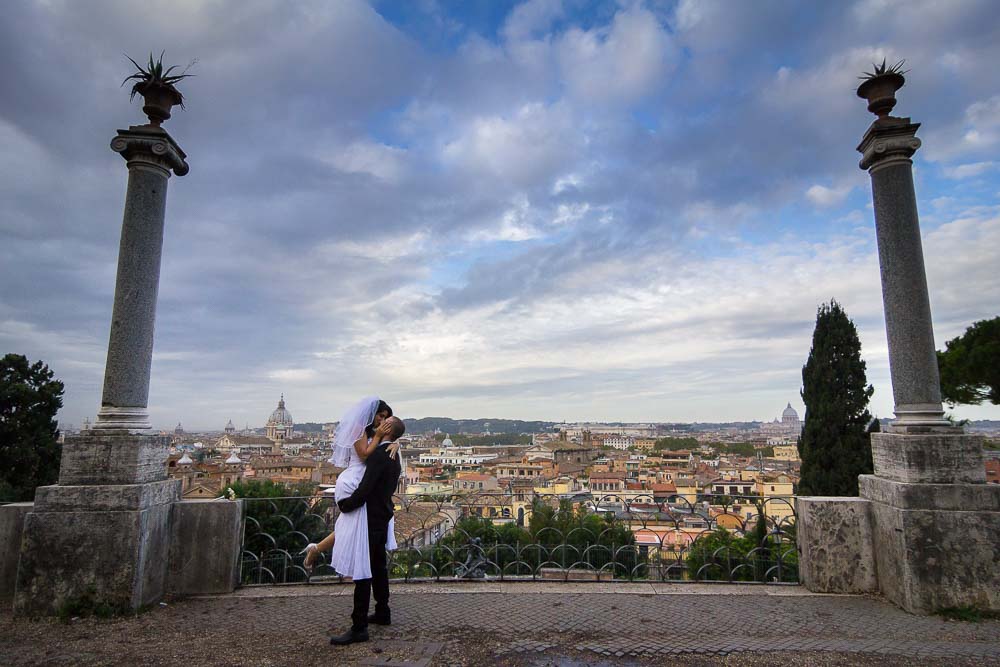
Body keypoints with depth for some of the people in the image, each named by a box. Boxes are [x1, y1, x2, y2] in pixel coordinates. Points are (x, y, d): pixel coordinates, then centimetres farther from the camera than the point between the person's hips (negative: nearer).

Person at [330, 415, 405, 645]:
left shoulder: (379, 454, -21)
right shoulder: (393, 458, 10)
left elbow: (364, 489, -27)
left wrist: (344, 504, -12)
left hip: (371, 520, -10)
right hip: (382, 518, 10)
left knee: (363, 571, -4)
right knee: (378, 566, 19)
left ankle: (359, 627, 1)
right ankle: (383, 613, 31)